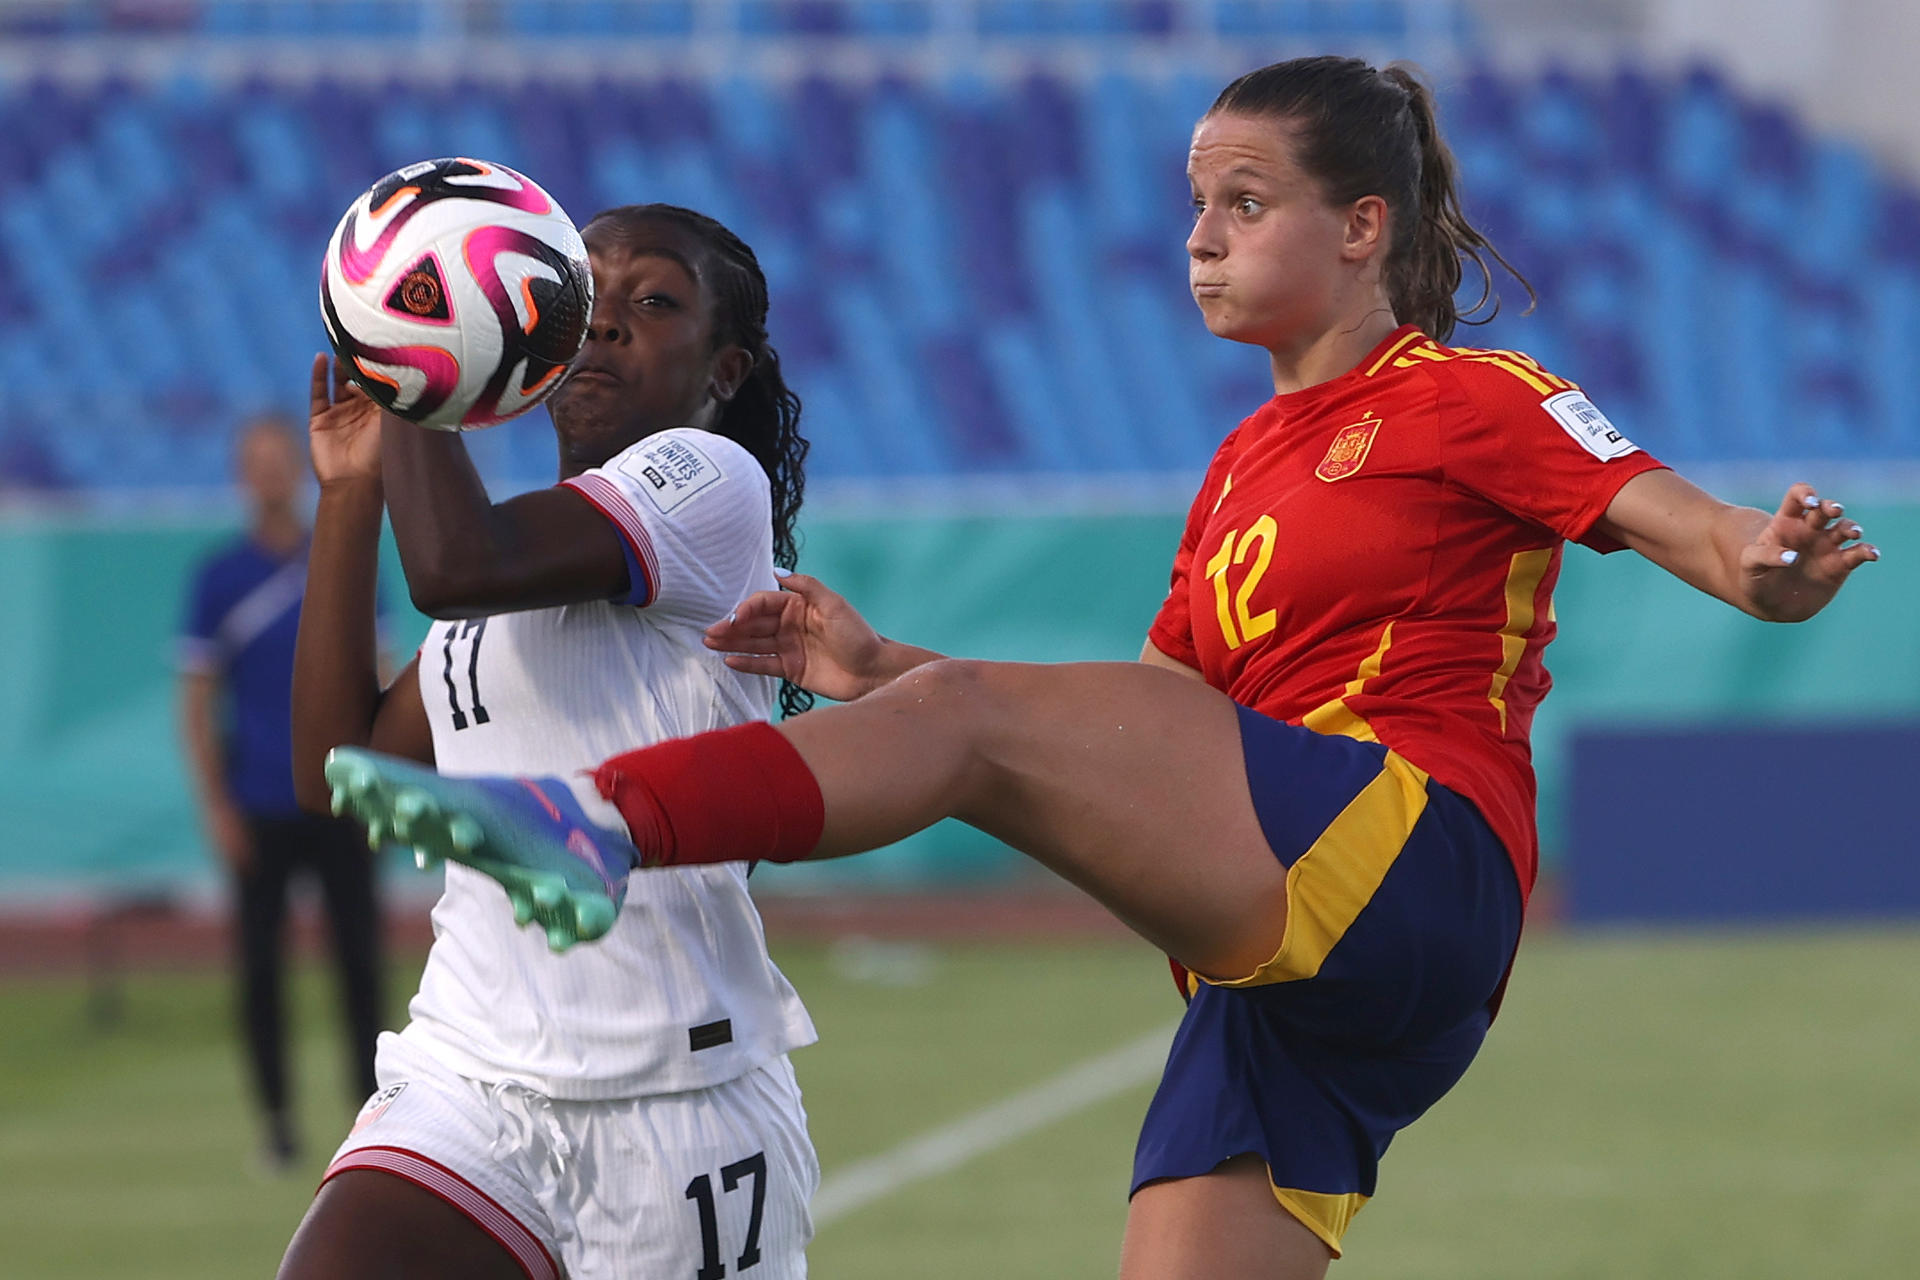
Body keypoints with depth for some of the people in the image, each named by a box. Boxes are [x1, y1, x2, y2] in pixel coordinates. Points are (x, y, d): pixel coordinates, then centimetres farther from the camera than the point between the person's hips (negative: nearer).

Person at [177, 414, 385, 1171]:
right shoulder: (221, 579, 2)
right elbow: (198, 702, 2)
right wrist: (215, 806, -5)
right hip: (258, 809, -1)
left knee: (360, 959, 0)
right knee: (260, 966, -2)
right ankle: (276, 1120, 5)